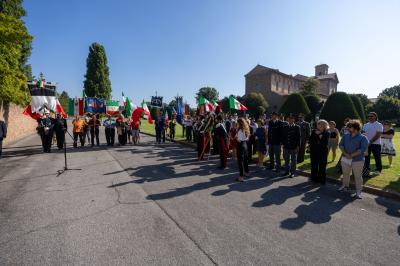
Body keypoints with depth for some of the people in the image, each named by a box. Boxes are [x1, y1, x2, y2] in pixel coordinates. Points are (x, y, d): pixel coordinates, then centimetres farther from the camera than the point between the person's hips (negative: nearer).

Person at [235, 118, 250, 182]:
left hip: (241, 145, -9)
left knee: (240, 161, -6)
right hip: (245, 144, 9)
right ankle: (246, 172, 36)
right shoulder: (246, 129, 8)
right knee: (245, 159, 21)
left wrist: (236, 137, -5)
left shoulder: (240, 130, -18)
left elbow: (239, 140, -23)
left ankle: (241, 176, -5)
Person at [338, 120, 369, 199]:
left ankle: (358, 192, 9)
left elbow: (363, 149, -14)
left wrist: (351, 155, -20)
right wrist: (345, 154, -14)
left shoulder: (363, 138, -4)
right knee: (345, 174, 17)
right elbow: (341, 145, 2)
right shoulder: (345, 136, 9)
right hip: (345, 159, 5)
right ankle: (345, 186, 35)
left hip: (357, 160, -5)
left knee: (358, 176, 0)